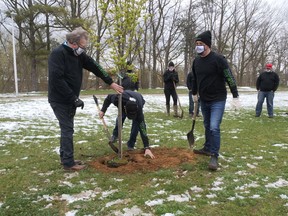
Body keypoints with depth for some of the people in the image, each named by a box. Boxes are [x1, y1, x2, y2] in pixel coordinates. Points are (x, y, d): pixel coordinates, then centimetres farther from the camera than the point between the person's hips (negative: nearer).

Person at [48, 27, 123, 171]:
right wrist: (74, 98, -24)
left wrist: (111, 82, 7)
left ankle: (65, 158, 26)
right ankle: (68, 163, 4)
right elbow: (56, 79, -25)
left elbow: (95, 67, 10)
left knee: (67, 129, 14)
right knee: (67, 129, -5)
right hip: (60, 100, -8)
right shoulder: (58, 54, -19)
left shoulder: (79, 54, 6)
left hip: (70, 100, 8)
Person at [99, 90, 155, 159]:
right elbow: (109, 97, -18)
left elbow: (142, 128, -44)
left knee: (136, 123, -21)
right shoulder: (118, 99, -44)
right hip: (124, 101, 2)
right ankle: (115, 136, 24)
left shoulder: (138, 109, -45)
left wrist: (147, 148, -46)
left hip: (139, 101, -2)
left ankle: (131, 144, -4)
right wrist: (103, 110, -23)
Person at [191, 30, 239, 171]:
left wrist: (235, 96, -18)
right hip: (204, 100, 6)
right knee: (207, 126, 18)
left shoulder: (218, 59, -16)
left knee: (214, 127, -13)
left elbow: (229, 78, -16)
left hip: (218, 100, -6)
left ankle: (214, 156, -2)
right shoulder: (196, 61, 4)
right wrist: (194, 93, 24)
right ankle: (207, 148, 35)